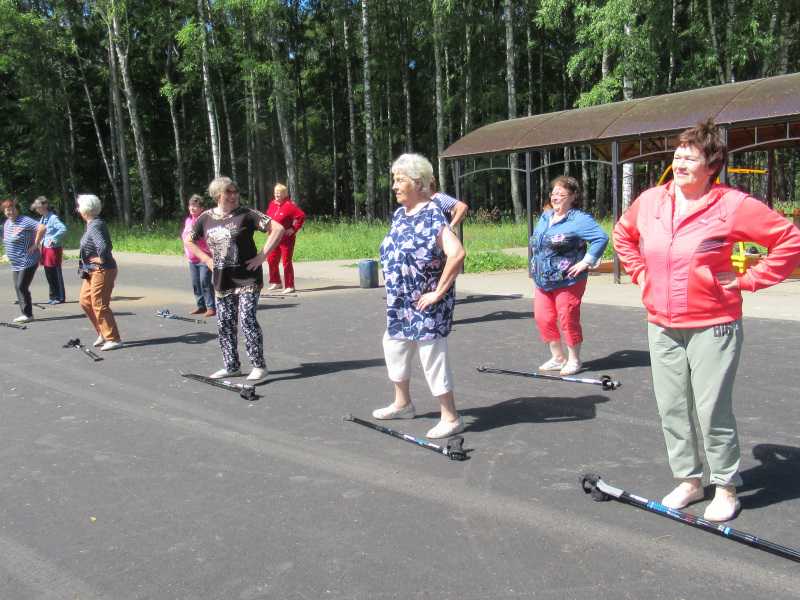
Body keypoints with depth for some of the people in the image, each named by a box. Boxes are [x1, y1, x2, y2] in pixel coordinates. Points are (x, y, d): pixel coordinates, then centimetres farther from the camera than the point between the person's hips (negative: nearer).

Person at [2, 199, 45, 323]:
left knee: (21, 286, -11)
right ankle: (25, 313, 15)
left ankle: (28, 314, -3)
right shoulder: (7, 223, 13)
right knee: (18, 287, 8)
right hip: (15, 264, 9)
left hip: (27, 262, -9)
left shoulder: (24, 221, -15)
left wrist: (35, 245, -23)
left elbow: (42, 228, -28)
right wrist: (9, 254, 18)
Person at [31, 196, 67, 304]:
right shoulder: (42, 219, 11)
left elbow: (63, 228, -29)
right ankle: (53, 296, 23)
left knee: (56, 274, 0)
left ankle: (60, 297, 10)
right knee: (49, 274, 13)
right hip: (45, 249, 8)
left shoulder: (53, 218, -14)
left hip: (54, 249, -8)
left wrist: (54, 238, -33)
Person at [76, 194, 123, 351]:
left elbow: (102, 246, -36)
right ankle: (103, 333, 25)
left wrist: (101, 259, -20)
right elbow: (108, 245, 21)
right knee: (85, 301, 16)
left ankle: (113, 339, 2)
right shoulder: (95, 224, 10)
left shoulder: (94, 227, -20)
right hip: (92, 271, 11)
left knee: (99, 305, -6)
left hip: (102, 271, -11)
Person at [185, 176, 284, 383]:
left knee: (247, 320, -12)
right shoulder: (206, 218, 4)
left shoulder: (246, 214, -9)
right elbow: (189, 241, 19)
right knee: (224, 324, 10)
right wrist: (207, 260, 6)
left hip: (247, 278, -5)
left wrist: (262, 256, -15)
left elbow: (278, 229, -14)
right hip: (222, 281, 5)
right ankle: (231, 366, 24)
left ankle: (259, 366, 0)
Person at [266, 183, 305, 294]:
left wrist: (294, 229, -17)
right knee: (271, 260, 11)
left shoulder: (289, 205, -13)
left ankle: (289, 286, 2)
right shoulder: (272, 204, 9)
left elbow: (301, 216, -18)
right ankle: (276, 282, 28)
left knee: (286, 262, -5)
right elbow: (268, 215, 27)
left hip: (286, 238, -7)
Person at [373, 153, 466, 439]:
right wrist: (395, 291, 15)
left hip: (424, 304, -9)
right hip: (401, 302, 9)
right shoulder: (399, 215, 8)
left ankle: (451, 418, 12)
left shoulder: (431, 216, -19)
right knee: (394, 348, 20)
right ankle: (402, 404, 40)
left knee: (432, 357, -2)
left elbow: (457, 254, -31)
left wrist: (439, 291, -24)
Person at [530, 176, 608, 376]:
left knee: (568, 320, 0)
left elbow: (601, 238, -21)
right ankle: (557, 358, 24)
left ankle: (574, 360, 18)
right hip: (542, 281, 8)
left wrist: (586, 262, -20)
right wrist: (535, 272, 18)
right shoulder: (544, 217, 13)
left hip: (568, 282, -7)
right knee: (543, 319, 8)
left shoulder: (579, 219, -12)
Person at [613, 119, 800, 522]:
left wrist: (748, 280, -8)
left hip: (713, 327, -5)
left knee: (713, 411, -1)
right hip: (662, 326, 5)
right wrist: (640, 273, 13)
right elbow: (623, 235, 23)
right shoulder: (650, 200, 3)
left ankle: (726, 488, 19)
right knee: (671, 409, 11)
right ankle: (688, 480, 29)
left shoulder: (733, 205, -11)